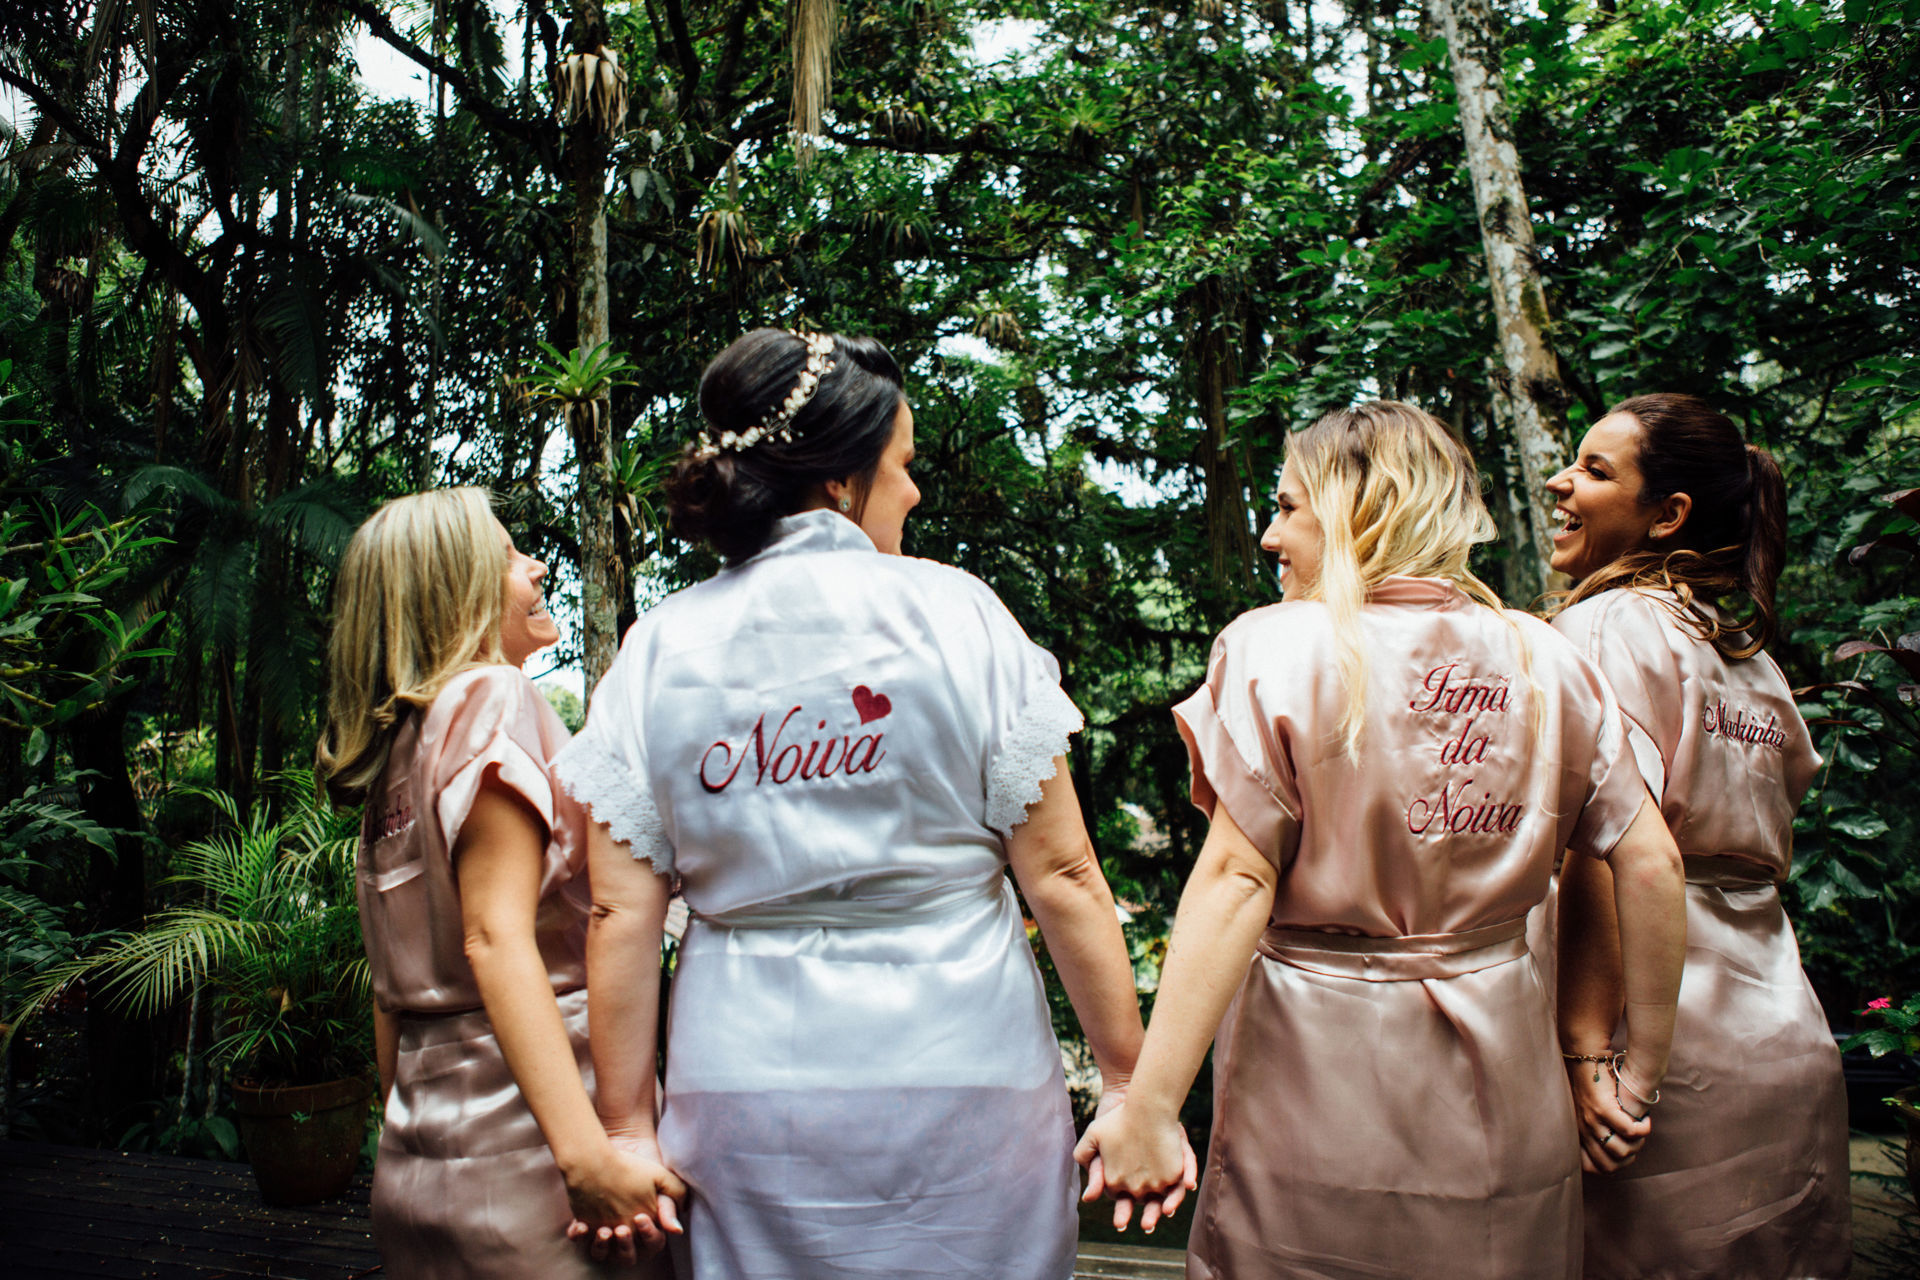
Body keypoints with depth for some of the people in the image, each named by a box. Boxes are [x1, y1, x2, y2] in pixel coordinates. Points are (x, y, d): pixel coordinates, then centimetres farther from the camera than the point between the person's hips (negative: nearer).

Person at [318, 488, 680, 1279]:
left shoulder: (399, 744, 13)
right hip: (521, 1147, -8)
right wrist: (589, 1153, -28)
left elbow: (394, 984, 16)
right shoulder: (491, 696, -11)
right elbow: (496, 935, -22)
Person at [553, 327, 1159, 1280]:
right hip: (960, 1074, -2)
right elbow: (1061, 877, -7)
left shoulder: (654, 652, 1)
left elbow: (620, 913, -1)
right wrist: (1128, 1081, 1)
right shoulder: (955, 613, -7)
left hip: (744, 1088, 3)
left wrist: (626, 1128, 7)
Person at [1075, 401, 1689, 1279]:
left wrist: (1147, 1106, -16)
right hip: (1503, 1093, 4)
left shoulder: (1278, 648, -11)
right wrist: (1639, 1071, 12)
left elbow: (1236, 882, -17)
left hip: (1320, 1082, -4)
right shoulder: (1546, 662, 2)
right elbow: (1650, 865, 1)